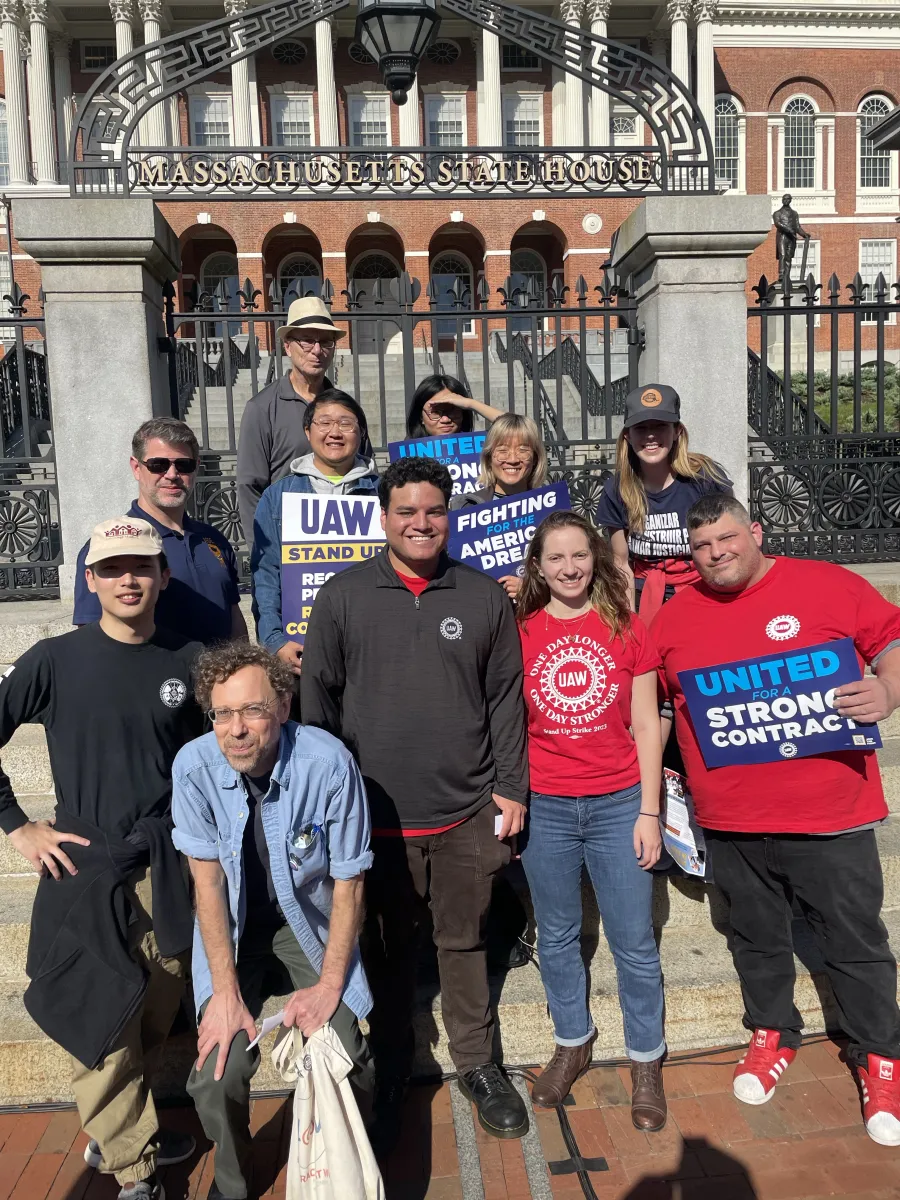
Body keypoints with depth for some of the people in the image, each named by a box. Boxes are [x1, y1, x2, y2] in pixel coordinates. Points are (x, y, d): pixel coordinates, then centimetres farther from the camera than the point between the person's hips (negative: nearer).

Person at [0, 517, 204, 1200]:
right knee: (103, 1025, 4)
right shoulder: (56, 661, -8)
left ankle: (117, 1133, 41)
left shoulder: (188, 660, -1)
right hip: (86, 872, -2)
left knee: (156, 1017, 15)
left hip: (168, 870, 3)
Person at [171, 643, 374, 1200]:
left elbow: (348, 881, -14)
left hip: (310, 919, -1)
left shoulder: (328, 762, -26)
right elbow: (208, 878, -11)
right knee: (218, 1072, -13)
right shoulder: (193, 766, -21)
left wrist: (329, 985, -12)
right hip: (232, 925, 1)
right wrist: (226, 991, -13)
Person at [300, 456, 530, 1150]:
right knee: (388, 952, 15)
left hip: (467, 812, 1)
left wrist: (511, 788, 1)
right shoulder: (342, 598, -1)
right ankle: (391, 1075, 37)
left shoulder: (485, 598, 2)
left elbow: (506, 699, 4)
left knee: (464, 942, 15)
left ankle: (477, 1065, 37)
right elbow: (317, 702, 2)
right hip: (374, 813, 0)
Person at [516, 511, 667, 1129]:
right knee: (557, 936, 16)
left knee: (635, 941, 8)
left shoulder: (626, 629, -2)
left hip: (618, 805, -1)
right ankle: (572, 1043, 38)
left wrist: (648, 811, -3)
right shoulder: (520, 632, -1)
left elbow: (646, 727, 0)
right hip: (544, 809, 1)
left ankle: (646, 1059, 30)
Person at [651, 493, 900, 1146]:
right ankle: (772, 1035, 45)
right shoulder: (675, 616, 3)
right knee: (757, 938, 21)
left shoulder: (828, 584, -6)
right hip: (730, 822, 3)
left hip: (830, 815, -2)